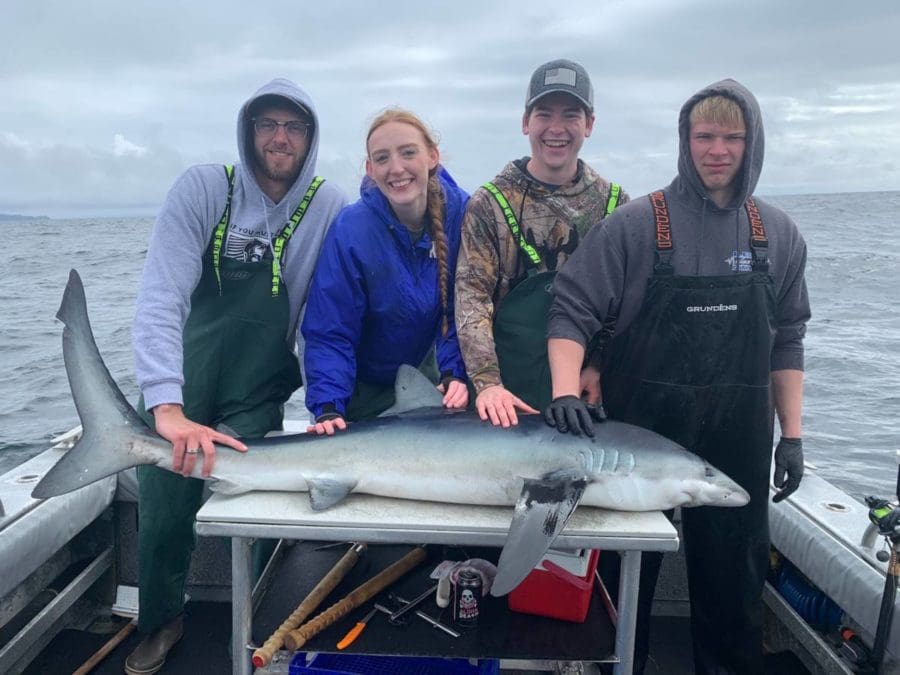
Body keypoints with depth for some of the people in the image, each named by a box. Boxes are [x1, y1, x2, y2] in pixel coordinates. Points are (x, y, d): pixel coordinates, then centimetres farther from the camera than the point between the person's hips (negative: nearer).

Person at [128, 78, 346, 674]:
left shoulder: (330, 209, -8)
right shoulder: (204, 189, -11)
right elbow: (161, 297, -20)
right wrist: (168, 408, -31)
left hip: (258, 395, 0)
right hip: (183, 387, 0)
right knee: (164, 509, 3)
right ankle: (161, 622, 34)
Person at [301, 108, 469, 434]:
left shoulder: (463, 212, -20)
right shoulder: (350, 230, -26)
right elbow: (330, 334, -23)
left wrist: (456, 374, -27)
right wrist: (328, 409, -35)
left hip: (429, 370, 2)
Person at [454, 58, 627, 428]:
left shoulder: (615, 204, 3)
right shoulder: (489, 203, -4)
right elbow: (472, 296, -10)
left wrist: (601, 367, -8)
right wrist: (487, 382, -22)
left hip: (589, 394, 2)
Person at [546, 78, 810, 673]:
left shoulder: (779, 234, 5)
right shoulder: (636, 224, -8)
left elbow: (786, 342, 10)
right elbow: (572, 311, -10)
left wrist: (791, 434, 6)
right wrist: (566, 390, -25)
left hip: (739, 438, 3)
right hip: (640, 428, -3)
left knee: (735, 572, 15)